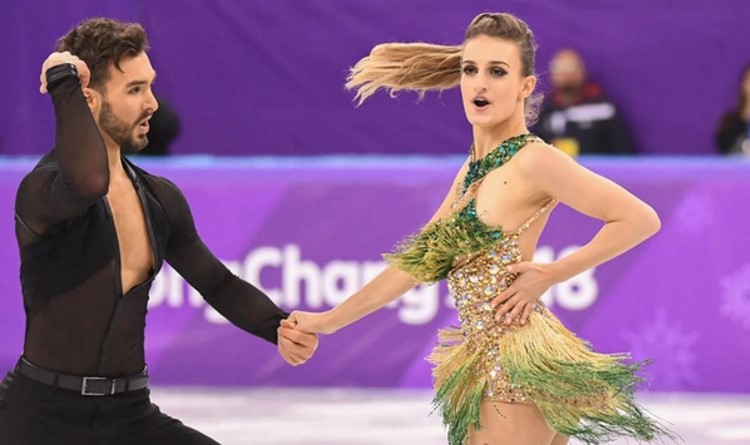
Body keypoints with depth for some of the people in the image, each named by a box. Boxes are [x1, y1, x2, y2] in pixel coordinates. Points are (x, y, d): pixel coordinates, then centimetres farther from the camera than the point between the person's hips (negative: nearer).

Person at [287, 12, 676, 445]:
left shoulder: (533, 161, -11)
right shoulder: (475, 168, 14)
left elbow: (641, 218, -15)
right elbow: (418, 261, 20)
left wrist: (549, 275, -12)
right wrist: (329, 320, 21)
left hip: (517, 361, -8)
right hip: (486, 360, 8)